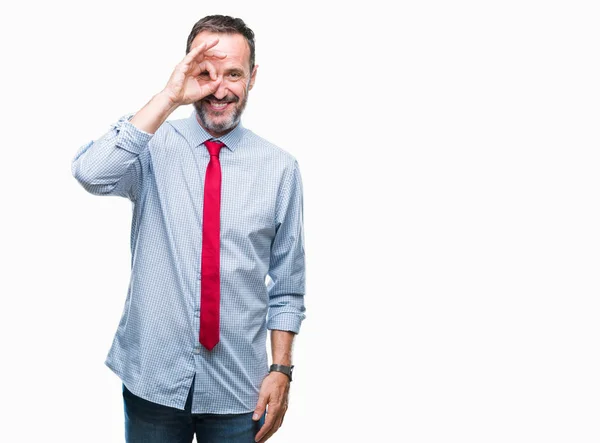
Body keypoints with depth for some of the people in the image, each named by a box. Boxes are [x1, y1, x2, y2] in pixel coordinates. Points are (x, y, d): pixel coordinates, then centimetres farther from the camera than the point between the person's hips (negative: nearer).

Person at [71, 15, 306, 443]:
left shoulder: (280, 167, -2)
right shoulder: (154, 146, -4)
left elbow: (287, 283, 2)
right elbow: (90, 173, -25)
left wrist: (281, 369, -3)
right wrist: (169, 98, -23)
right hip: (153, 379, 0)